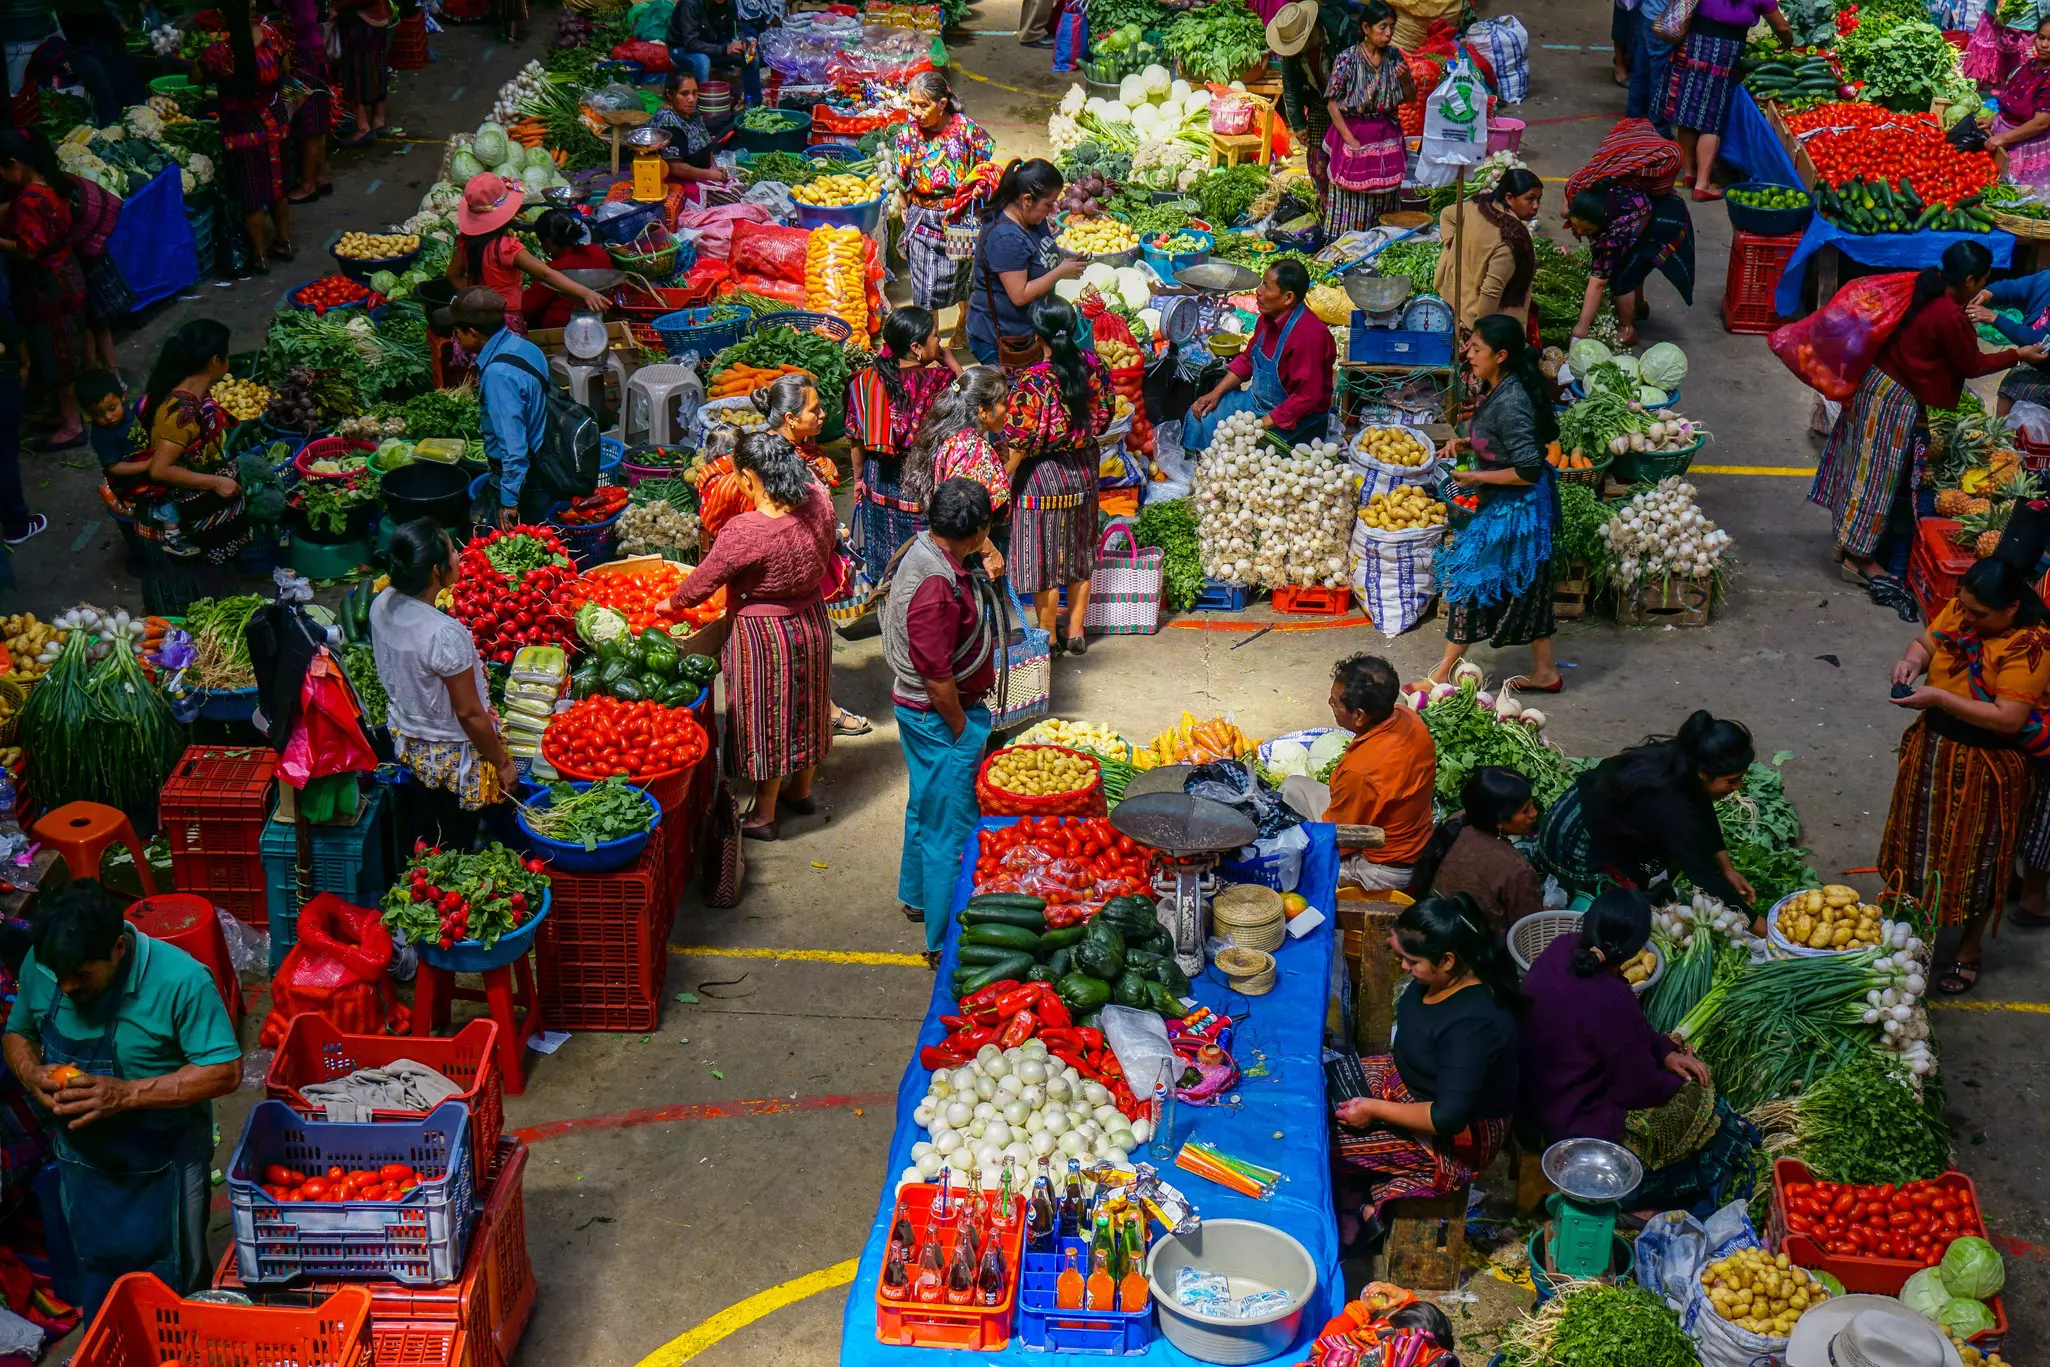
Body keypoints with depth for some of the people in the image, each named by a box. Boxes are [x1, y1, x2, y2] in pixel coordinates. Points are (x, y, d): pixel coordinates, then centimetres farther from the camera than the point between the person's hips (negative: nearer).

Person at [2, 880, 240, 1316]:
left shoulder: (180, 980, -27)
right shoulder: (40, 967, -11)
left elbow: (224, 1071, -23)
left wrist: (125, 1094, -32)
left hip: (162, 1173, -4)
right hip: (82, 1162, 5)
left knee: (172, 1293, 13)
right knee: (97, 1290, 22)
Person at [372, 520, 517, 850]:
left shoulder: (382, 606, -15)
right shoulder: (446, 635, -36)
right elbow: (469, 713, -25)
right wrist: (503, 763, -11)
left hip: (407, 744, 7)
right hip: (452, 757, -7)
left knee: (419, 838, 27)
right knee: (455, 848, 16)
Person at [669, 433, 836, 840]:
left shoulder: (744, 531, -32)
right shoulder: (819, 504, -17)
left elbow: (702, 583, -18)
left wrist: (671, 603, 0)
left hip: (762, 634, -6)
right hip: (812, 621, 6)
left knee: (765, 718, 11)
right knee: (804, 708, 25)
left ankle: (763, 815, 27)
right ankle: (801, 789, 46)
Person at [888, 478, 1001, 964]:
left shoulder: (924, 549, -2)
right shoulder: (936, 588, -33)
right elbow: (938, 680, -27)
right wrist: (963, 733, -17)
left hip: (918, 708, 10)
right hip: (940, 718, -10)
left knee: (927, 807, 27)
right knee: (952, 828, 1)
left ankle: (918, 896, 47)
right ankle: (946, 942, 11)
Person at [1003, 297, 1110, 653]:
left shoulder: (1030, 382, -24)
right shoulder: (1092, 367, -9)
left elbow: (1020, 443, -20)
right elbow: (1102, 419, 4)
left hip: (1043, 476, -6)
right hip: (1083, 472, 6)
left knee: (1045, 558, 9)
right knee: (1080, 554, 19)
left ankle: (1049, 636, 22)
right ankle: (1075, 631, 30)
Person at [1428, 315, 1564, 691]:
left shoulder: (1510, 403, -27)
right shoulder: (1500, 389, 3)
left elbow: (1528, 471, -27)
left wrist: (1476, 477, -19)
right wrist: (1465, 442, 7)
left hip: (1513, 508, -10)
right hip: (1511, 505, 10)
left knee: (1468, 579, -2)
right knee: (1525, 587, 17)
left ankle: (1444, 674, 8)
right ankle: (1544, 671, 26)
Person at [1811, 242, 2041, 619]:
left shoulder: (1924, 290, -1)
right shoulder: (1950, 318, -25)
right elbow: (1972, 366, -10)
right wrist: (2017, 354, 2)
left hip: (1876, 380, 9)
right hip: (1897, 400, -9)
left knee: (1866, 466, 20)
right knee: (1881, 474, 3)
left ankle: (1851, 542, 34)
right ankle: (1860, 559, 13)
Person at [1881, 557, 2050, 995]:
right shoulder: (1959, 611, -8)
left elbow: (2009, 718, -30)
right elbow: (1926, 642, 8)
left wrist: (1939, 698, -32)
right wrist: (1912, 660, -15)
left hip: (1984, 766, -6)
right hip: (1935, 746, 6)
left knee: (1975, 860, 10)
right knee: (1925, 842, 22)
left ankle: (1968, 951, 29)